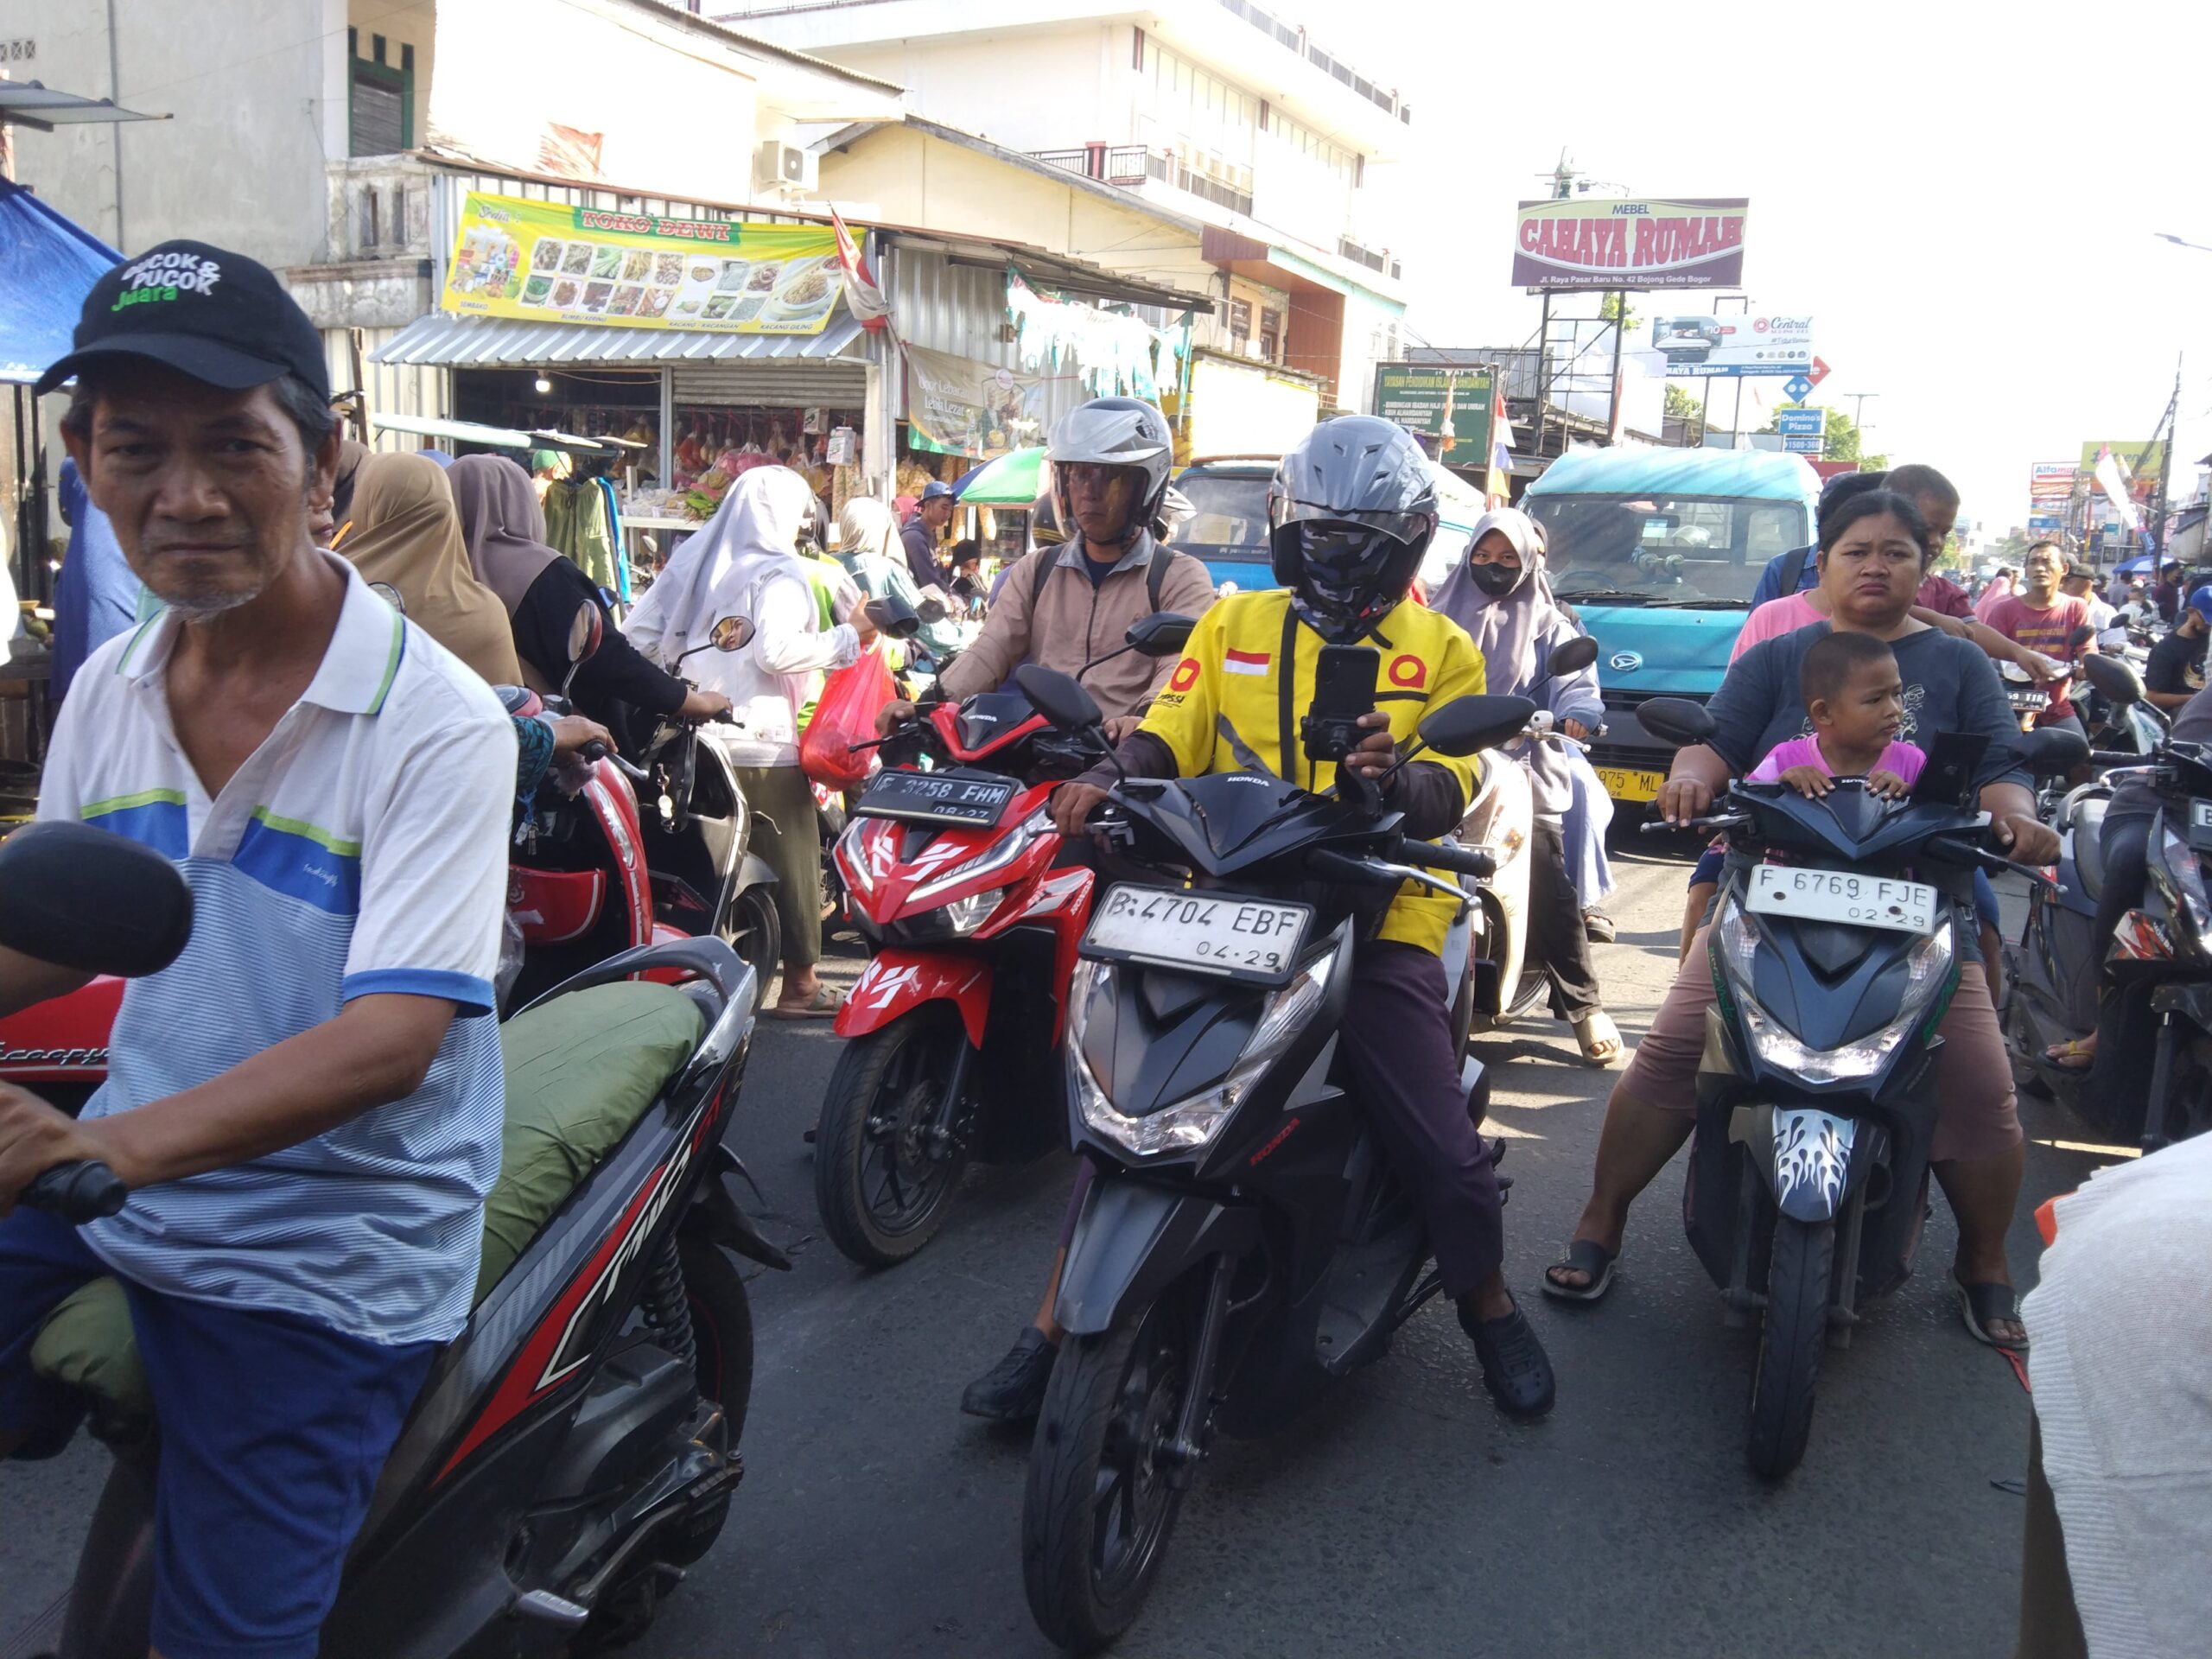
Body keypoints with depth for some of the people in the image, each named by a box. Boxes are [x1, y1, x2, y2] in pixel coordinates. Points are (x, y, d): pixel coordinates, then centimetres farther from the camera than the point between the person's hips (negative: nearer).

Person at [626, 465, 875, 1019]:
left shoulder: (696, 558, 14)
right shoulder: (778, 571, -8)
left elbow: (639, 632, 10)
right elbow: (776, 650, -21)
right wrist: (851, 637, -14)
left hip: (693, 738, 7)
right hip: (762, 744, -7)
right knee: (791, 859, 1)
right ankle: (800, 985, 4)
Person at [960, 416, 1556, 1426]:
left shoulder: (1442, 651, 11)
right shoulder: (1233, 626, 15)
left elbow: (1451, 784, -2)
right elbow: (1169, 736, 4)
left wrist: (1399, 776, -26)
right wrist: (1108, 781, -18)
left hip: (1375, 922, -1)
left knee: (1445, 1153, -4)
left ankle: (1488, 1305, 28)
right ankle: (1057, 1326, 8)